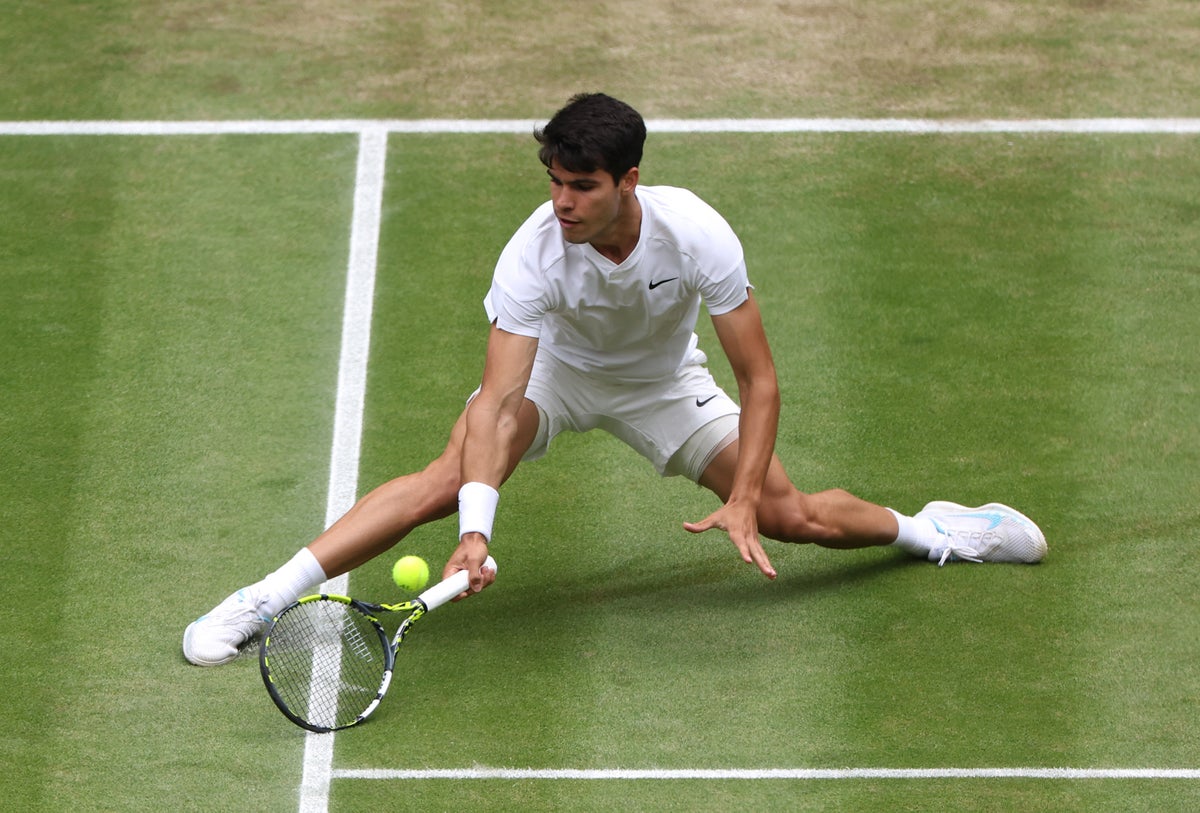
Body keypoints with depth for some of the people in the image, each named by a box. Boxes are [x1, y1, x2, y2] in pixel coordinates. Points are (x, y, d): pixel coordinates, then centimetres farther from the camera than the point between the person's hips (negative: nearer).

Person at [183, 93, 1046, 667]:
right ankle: (262, 600, -29)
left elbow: (759, 381, -23)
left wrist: (743, 501, -32)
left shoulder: (697, 234, -32)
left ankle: (923, 528, 28)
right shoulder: (534, 254, -35)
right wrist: (477, 529, -52)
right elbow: (498, 401, -39)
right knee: (451, 477, -28)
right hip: (557, 366, -1)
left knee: (793, 517, -5)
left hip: (664, 381, 1)